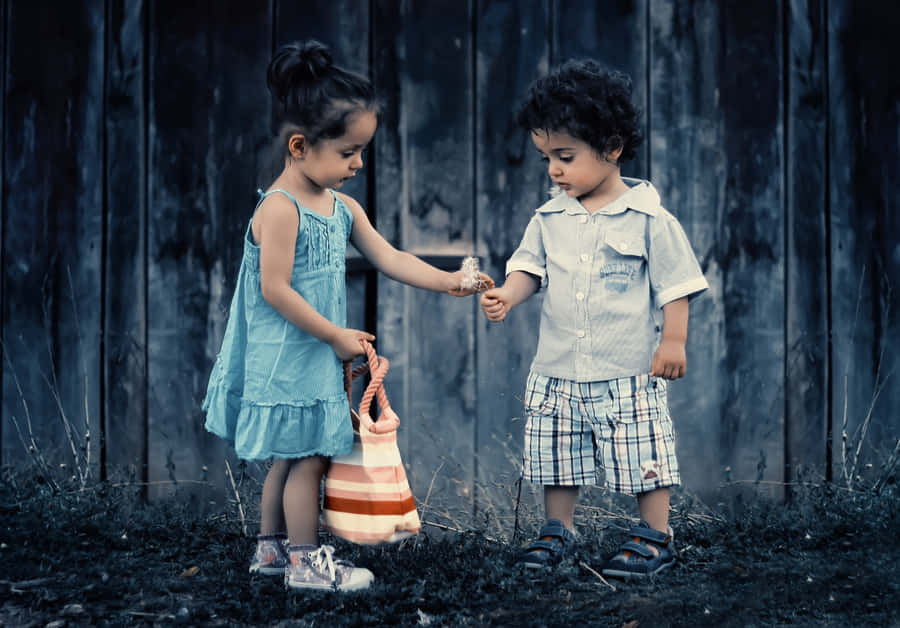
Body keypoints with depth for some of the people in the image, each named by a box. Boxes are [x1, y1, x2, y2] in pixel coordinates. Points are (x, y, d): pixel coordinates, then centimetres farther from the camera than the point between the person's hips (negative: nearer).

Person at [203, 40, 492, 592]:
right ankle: (306, 562, 10)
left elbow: (388, 258, 8)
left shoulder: (344, 208, 7)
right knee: (308, 458, -2)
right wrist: (337, 335, -17)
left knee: (292, 455, 17)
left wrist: (447, 281, -4)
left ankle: (272, 549, 29)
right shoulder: (280, 209, -20)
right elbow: (274, 291, -22)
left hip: (317, 360, 9)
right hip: (286, 360, -9)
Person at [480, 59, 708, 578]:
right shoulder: (549, 218, 4)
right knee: (557, 455, 12)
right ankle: (559, 530, 28)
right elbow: (530, 267, 8)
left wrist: (673, 341, -8)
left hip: (629, 372, -4)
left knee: (643, 456, 2)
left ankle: (656, 536, 16)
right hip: (558, 370, 5)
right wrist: (508, 296, -12)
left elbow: (675, 284, -4)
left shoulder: (649, 218, -8)